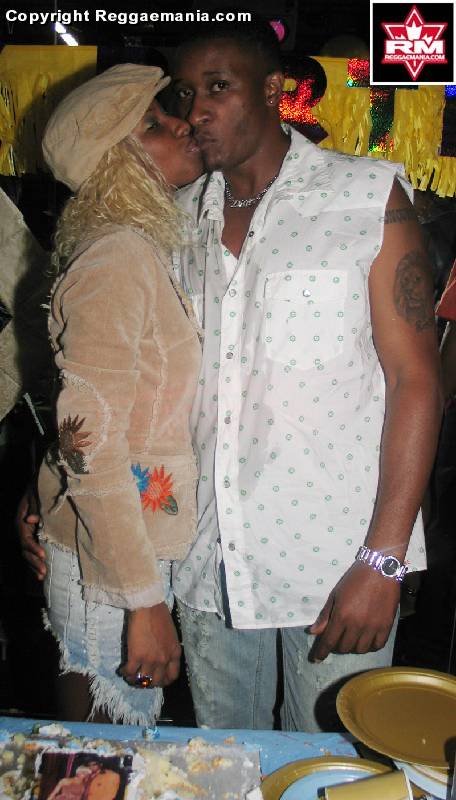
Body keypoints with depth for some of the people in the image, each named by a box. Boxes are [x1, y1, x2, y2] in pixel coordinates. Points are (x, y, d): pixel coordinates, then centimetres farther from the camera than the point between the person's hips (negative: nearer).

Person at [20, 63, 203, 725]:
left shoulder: (143, 249, 9)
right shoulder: (117, 257, -20)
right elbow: (88, 443, -24)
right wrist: (144, 602, -20)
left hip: (137, 547, 8)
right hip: (110, 570, -8)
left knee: (117, 755, 25)